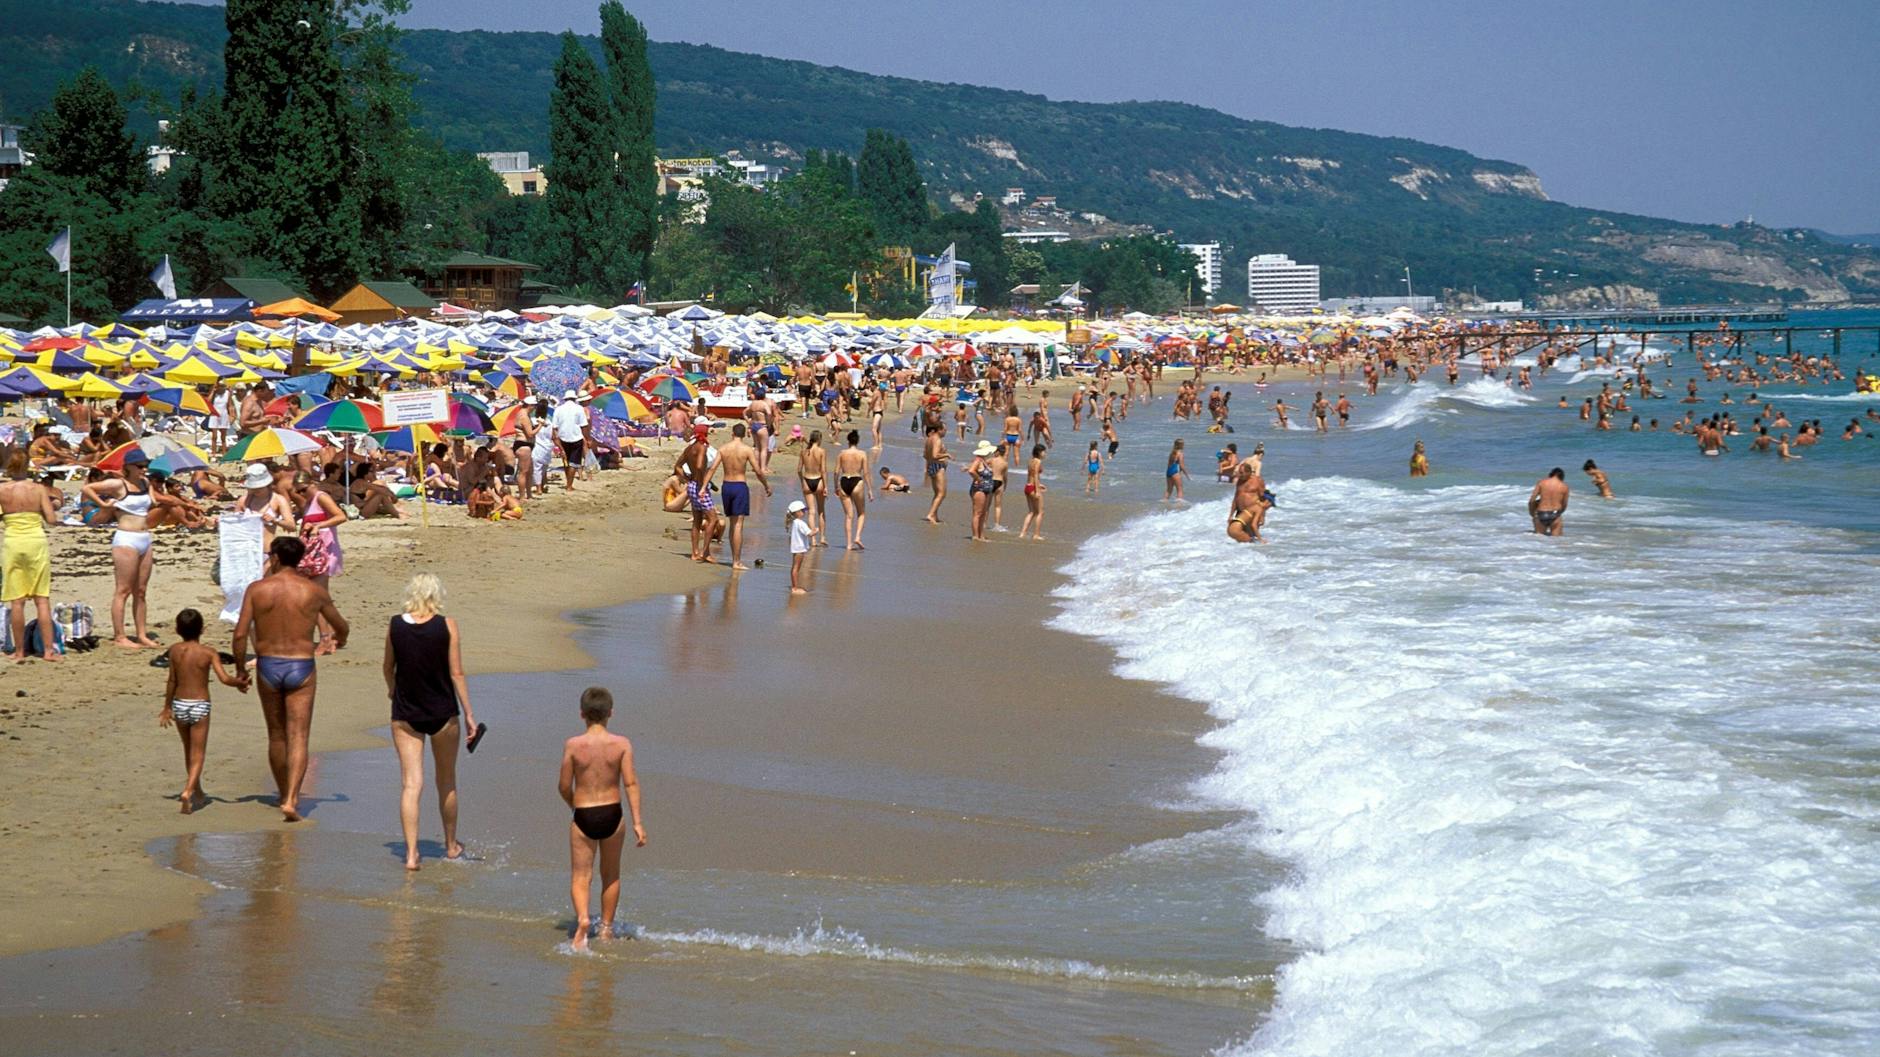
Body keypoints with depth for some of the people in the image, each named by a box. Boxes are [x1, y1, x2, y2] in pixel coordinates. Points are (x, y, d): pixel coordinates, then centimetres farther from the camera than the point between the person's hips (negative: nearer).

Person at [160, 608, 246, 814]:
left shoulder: (175, 650, -2)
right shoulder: (209, 653, -8)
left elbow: (172, 681, 0)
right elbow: (225, 679, -17)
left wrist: (167, 707, 9)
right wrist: (239, 682, 2)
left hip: (179, 705, 3)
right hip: (200, 706, -3)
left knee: (189, 751, 20)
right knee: (197, 754, 1)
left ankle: (198, 793, 33)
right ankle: (188, 791, -20)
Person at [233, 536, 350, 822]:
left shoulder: (257, 589, -4)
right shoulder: (314, 591, -1)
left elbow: (240, 634, -8)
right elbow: (341, 626, 14)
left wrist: (240, 669, 7)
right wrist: (339, 639, 38)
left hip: (267, 667, 1)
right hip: (301, 668, -1)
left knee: (276, 736, 17)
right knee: (298, 739, -2)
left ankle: (285, 796, 30)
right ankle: (291, 800, -16)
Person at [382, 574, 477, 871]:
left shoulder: (395, 625, -4)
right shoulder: (446, 626, -10)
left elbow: (388, 666, 11)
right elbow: (456, 674, -9)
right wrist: (469, 715, -2)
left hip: (404, 715, 1)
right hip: (442, 713, -1)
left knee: (411, 783, 0)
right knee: (446, 781, 16)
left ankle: (411, 853, -8)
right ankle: (451, 845, 31)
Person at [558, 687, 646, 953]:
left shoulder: (573, 745, -8)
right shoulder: (622, 744, -6)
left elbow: (565, 786, -3)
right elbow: (631, 783, -10)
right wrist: (637, 823, -9)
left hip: (583, 818, -1)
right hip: (612, 815, 2)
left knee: (580, 877, 4)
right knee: (611, 875, 19)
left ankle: (582, 918, -21)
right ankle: (606, 928, 28)